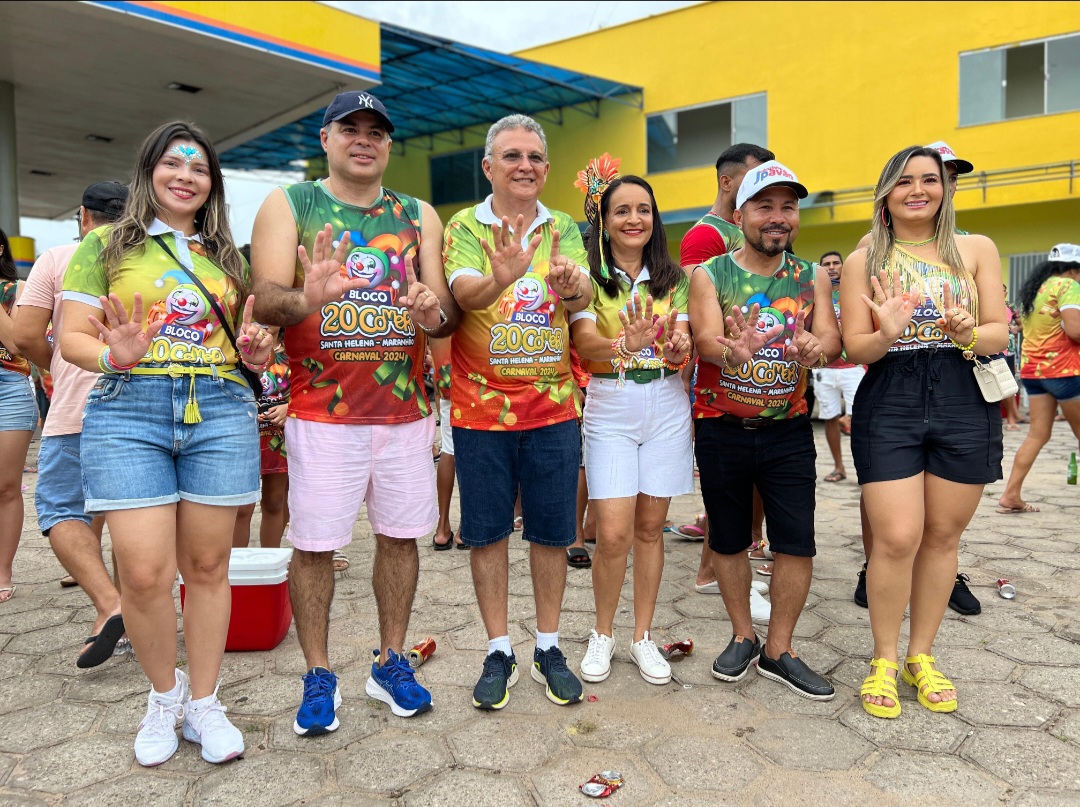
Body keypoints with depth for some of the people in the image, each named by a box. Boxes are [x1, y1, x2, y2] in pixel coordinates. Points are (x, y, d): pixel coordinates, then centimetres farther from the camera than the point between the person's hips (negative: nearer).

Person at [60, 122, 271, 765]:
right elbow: (72, 337, 3)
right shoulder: (107, 246, 9)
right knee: (144, 573, -7)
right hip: (128, 409, -2)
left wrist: (255, 351, 1)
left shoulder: (226, 256, 19)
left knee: (207, 566, 5)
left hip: (221, 411, 3)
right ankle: (165, 693, 20)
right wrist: (113, 355, -18)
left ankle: (203, 703, 21)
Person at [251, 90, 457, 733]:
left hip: (406, 409, 3)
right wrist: (304, 299, -31)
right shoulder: (289, 205, 5)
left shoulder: (419, 215, 12)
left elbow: (449, 311, 6)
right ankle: (319, 677, 18)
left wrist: (435, 313, -19)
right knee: (314, 542, 0)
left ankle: (391, 662, 26)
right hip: (321, 410, -2)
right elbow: (264, 296, -8)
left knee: (400, 534, 8)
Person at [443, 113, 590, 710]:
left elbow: (582, 298, -12)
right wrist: (503, 277, -41)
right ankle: (498, 652, 24)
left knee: (551, 531, 8)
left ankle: (547, 648, 26)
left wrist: (571, 288, -36)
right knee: (487, 531, 7)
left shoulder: (563, 229, 6)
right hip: (481, 408, -1)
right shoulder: (464, 227, 1)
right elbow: (464, 293, -18)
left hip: (553, 407, 2)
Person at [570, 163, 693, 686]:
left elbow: (686, 345, 3)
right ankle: (603, 633, 17)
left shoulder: (673, 278, 10)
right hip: (609, 406, -3)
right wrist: (625, 344, -36)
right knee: (614, 533, -7)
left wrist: (680, 348, -22)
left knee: (650, 526, 8)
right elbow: (584, 341, -15)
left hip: (666, 405, 3)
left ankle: (643, 636, 23)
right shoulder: (589, 275, 1)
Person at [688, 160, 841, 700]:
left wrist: (816, 348, -35)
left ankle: (778, 651, 18)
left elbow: (831, 336, -10)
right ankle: (743, 637, 30)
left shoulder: (812, 278, 4)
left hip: (788, 430, 2)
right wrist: (732, 351, -42)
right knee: (728, 539, 10)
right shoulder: (710, 275, -4)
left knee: (797, 542, 0)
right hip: (722, 429, -1)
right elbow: (705, 339, -19)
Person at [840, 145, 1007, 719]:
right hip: (888, 407, -2)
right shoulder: (864, 261, 3)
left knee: (942, 535, 9)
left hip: (964, 405, 2)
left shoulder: (976, 250, 6)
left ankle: (921, 656, 26)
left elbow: (999, 334, 2)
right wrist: (886, 334, -23)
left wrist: (966, 333, -20)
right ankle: (884, 660, 13)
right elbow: (855, 349, -2)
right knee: (897, 539, -8)